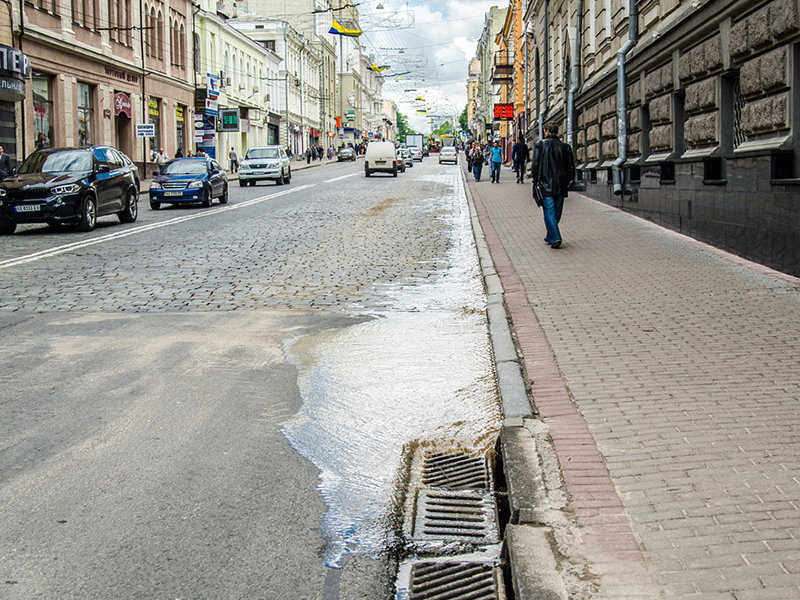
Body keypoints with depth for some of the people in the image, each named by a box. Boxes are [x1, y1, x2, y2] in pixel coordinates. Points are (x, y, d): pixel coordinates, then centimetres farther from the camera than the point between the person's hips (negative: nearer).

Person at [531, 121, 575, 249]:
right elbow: (571, 168, 6)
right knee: (556, 213, 15)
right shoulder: (565, 147, 5)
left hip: (546, 186, -4)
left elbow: (535, 165, -8)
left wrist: (535, 180, 3)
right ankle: (550, 237, 26)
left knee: (549, 212, -2)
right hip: (561, 186, 4)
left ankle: (555, 238, -14)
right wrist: (567, 182, 16)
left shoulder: (540, 145, -5)